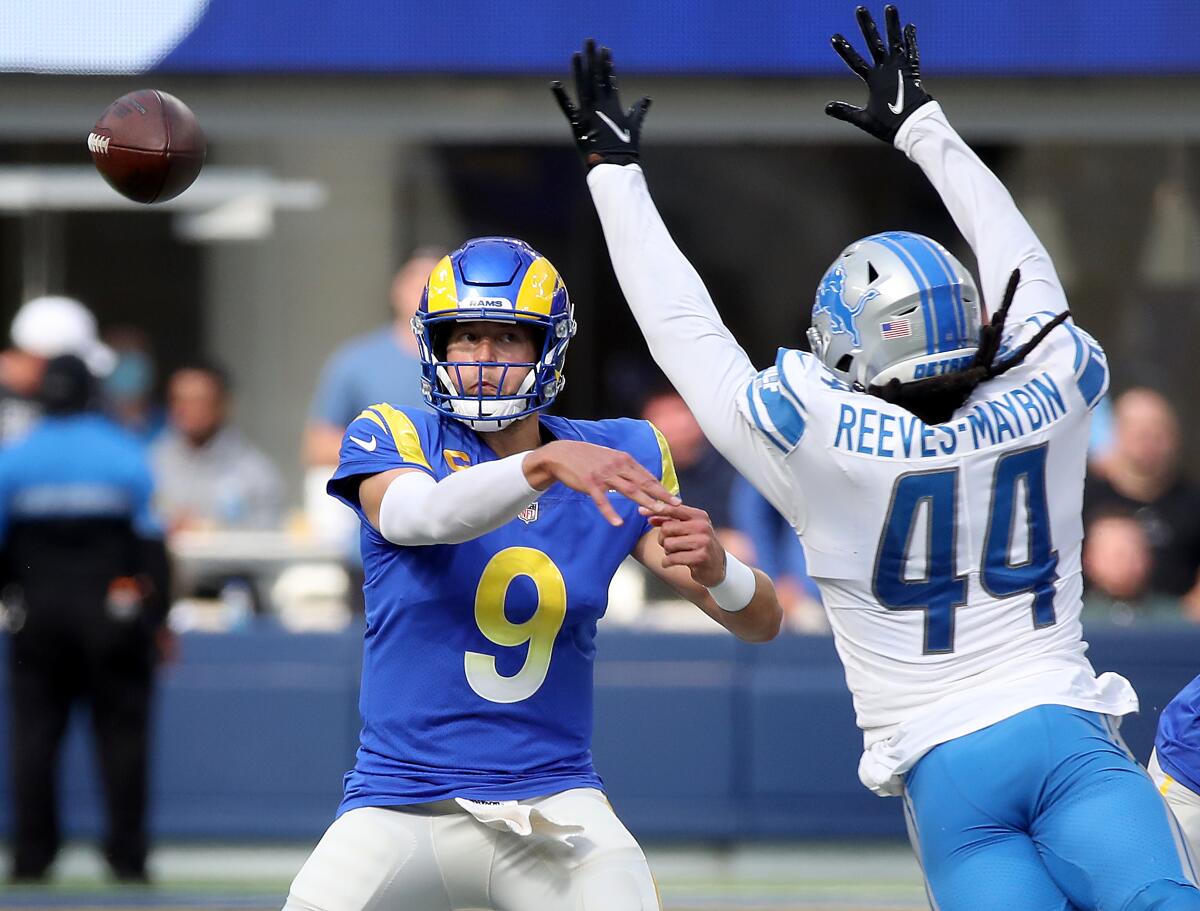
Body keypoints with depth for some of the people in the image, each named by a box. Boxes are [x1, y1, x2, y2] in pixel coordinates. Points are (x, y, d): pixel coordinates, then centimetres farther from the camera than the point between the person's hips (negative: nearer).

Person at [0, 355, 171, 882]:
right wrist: (158, 620, 3)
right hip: (114, 611, -1)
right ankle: (127, 854, 4)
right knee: (121, 730, 5)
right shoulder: (125, 455, -5)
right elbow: (151, 543, -3)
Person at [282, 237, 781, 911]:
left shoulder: (619, 459, 4)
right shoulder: (395, 438, -1)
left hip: (553, 804, 1)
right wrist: (543, 464, -42)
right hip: (403, 801, -1)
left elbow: (761, 622, 1)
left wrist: (714, 568, -23)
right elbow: (420, 515, -27)